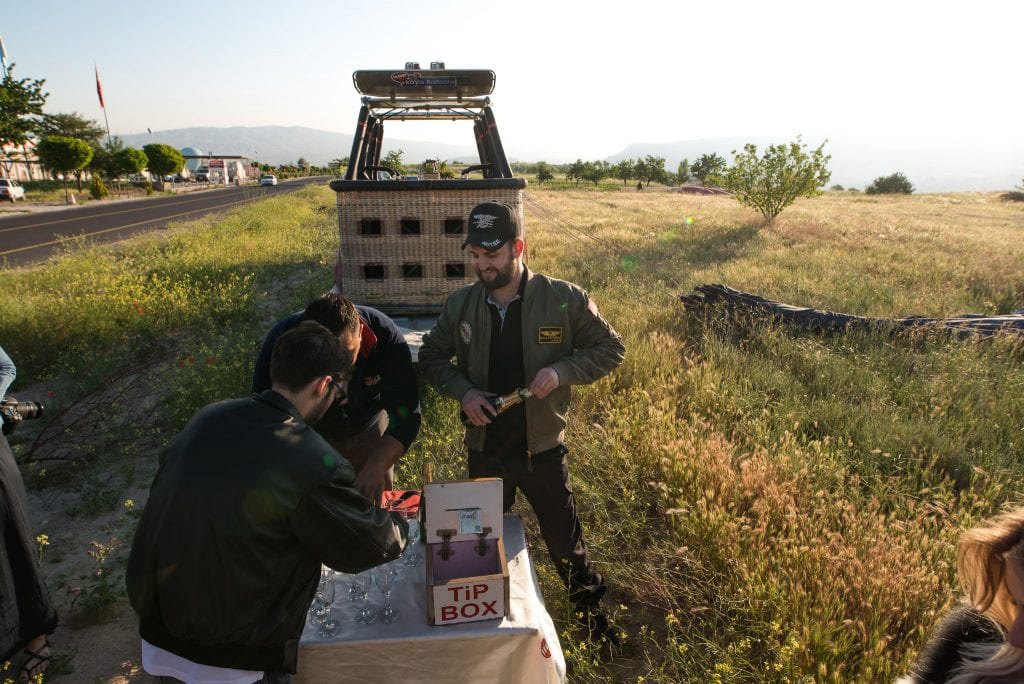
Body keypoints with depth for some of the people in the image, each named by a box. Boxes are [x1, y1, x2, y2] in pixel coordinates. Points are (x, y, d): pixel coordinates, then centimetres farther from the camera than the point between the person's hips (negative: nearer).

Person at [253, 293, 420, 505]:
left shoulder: (386, 337, -33)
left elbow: (405, 416, -30)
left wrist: (375, 468, -46)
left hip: (368, 430, 1)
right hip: (306, 433, 0)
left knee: (379, 505, 13)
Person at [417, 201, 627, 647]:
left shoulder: (564, 300, -15)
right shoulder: (460, 305, -7)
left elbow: (611, 349, -6)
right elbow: (431, 356, 7)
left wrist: (561, 371, -22)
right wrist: (462, 390, -12)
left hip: (541, 448, -2)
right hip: (484, 448, 3)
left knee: (564, 539, 14)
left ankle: (592, 611, 42)